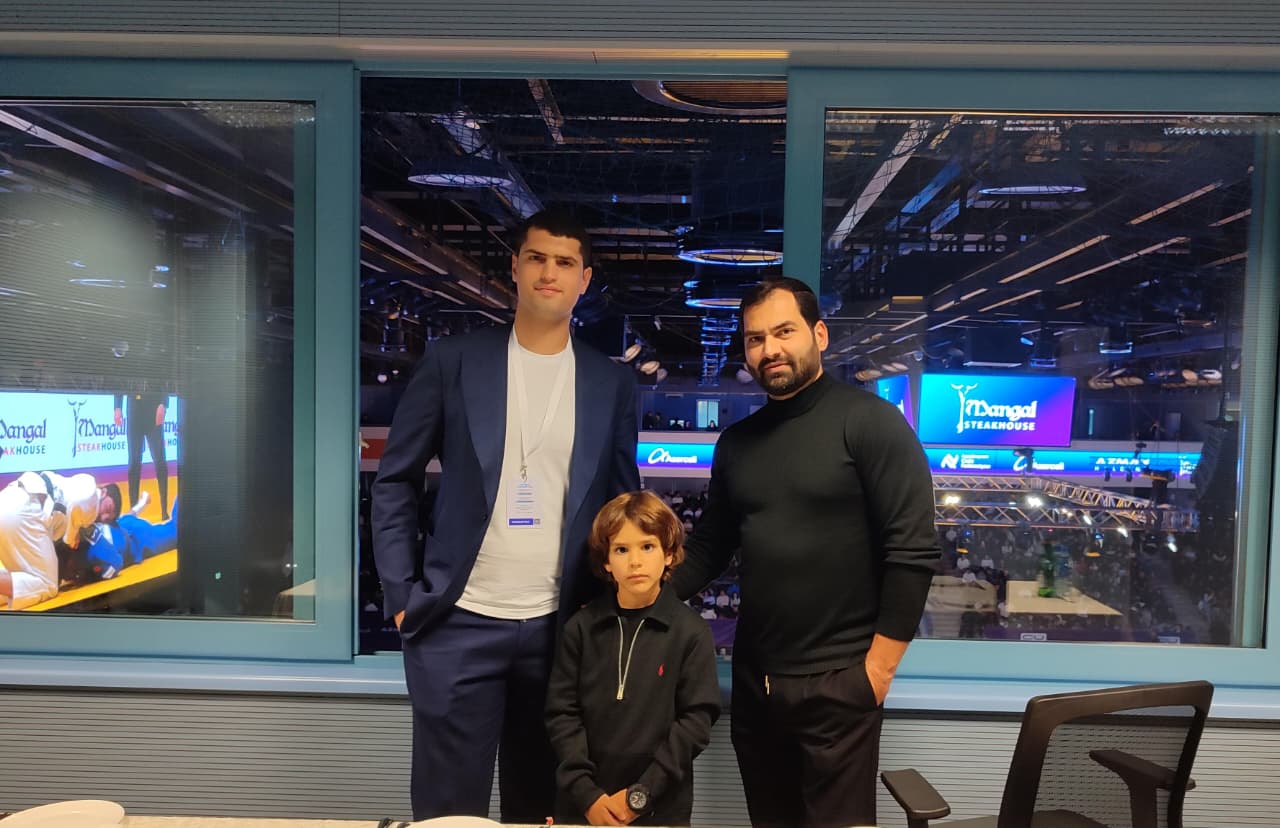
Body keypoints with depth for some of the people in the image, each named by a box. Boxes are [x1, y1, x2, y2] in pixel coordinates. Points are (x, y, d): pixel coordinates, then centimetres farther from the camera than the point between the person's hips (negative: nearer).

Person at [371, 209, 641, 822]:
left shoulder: (612, 382, 4)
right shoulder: (453, 361, -1)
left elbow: (623, 502, 10)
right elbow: (394, 484, 2)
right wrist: (402, 597, -4)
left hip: (561, 628, 2)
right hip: (459, 622, -1)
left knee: (542, 807, 14)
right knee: (448, 808, 9)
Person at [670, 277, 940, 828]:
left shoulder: (869, 422, -10)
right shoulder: (736, 442, 8)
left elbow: (913, 550, -14)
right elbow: (709, 546, 12)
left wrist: (878, 665, -14)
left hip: (837, 681, -5)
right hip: (753, 678, 6)